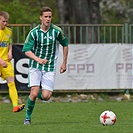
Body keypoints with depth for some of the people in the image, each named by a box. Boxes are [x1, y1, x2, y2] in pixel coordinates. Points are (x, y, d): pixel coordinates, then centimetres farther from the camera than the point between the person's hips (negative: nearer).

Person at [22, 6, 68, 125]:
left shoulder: (57, 31, -4)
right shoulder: (34, 32, -7)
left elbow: (65, 45, 12)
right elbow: (27, 50, -10)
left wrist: (64, 63, 13)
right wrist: (38, 59, -27)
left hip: (50, 67, 1)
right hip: (35, 66, -1)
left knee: (46, 96, -11)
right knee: (34, 93, -17)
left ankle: (36, 94, 25)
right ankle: (28, 117, 3)